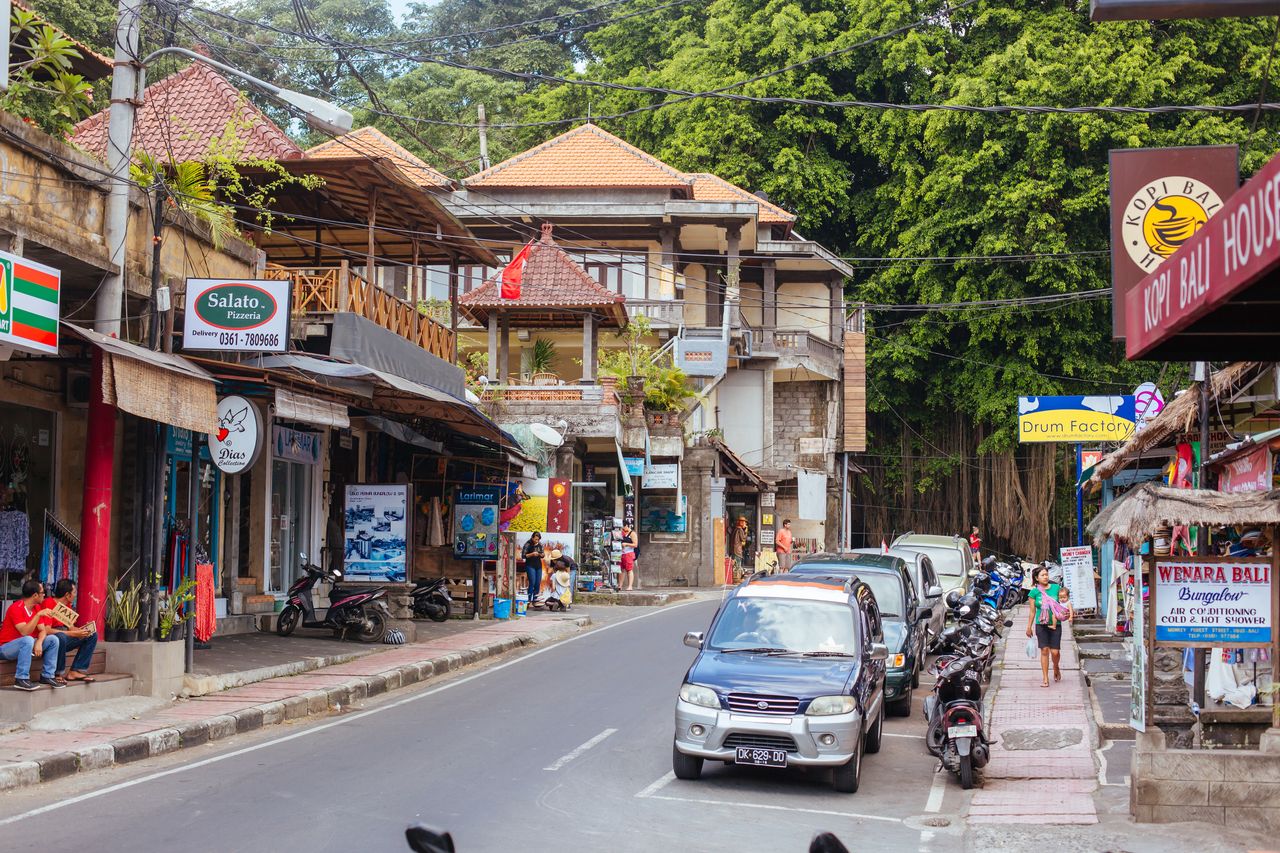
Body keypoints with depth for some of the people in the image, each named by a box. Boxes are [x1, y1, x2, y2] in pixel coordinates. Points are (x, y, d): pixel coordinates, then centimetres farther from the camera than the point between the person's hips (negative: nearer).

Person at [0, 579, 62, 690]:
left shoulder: (37, 608, 2)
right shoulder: (16, 608, -22)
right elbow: (24, 632, -32)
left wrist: (39, 643, -22)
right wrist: (38, 615, -37)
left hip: (25, 644, 8)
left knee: (53, 639, -4)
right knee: (28, 640, -37)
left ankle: (47, 675, -1)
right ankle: (21, 679, -33)